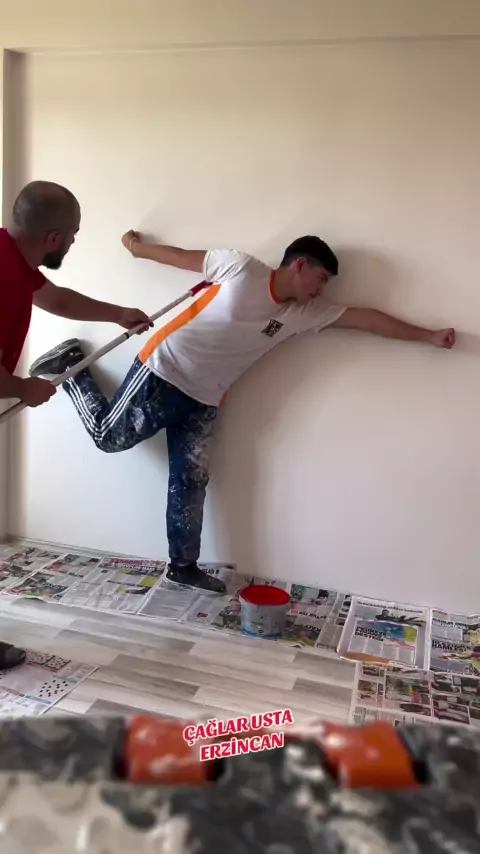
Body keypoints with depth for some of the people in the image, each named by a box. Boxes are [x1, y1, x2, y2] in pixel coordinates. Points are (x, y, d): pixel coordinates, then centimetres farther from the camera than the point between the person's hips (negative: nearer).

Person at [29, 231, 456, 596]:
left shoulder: (305, 313, 2)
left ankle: (183, 565, 17)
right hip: (163, 372, -5)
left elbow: (367, 318, 3)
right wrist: (137, 248, 13)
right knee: (110, 437, 6)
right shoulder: (240, 267, -13)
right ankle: (72, 366, 29)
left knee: (191, 481, 5)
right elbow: (182, 255, 0)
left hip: (204, 400, 5)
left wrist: (428, 336, 6)